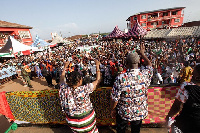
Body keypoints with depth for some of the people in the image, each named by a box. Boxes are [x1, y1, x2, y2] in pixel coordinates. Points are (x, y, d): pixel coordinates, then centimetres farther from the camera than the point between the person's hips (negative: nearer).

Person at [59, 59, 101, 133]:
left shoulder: (64, 89, -21)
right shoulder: (84, 89, -32)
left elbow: (62, 79, 2)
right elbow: (98, 80, -19)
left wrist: (65, 67, 12)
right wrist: (97, 66, -11)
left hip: (71, 119, 4)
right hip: (86, 118, -3)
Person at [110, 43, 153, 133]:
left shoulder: (121, 78, -31)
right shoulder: (145, 75, -22)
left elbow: (114, 98, -22)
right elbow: (149, 65, 3)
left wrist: (112, 109, -2)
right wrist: (142, 53, 15)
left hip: (123, 112, -2)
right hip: (140, 112, 3)